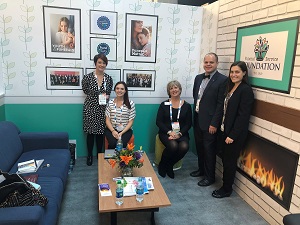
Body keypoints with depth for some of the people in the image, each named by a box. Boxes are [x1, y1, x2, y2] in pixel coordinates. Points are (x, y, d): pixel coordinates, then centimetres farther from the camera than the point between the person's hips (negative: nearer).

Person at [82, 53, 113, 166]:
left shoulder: (108, 78, 0)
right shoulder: (87, 77, -9)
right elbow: (85, 90, 6)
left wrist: (107, 96, -8)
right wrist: (100, 95, -1)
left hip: (102, 109, 2)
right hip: (90, 108, -2)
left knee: (100, 133, 11)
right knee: (90, 133, 7)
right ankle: (89, 155, 25)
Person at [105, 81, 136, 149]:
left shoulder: (130, 103, -1)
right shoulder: (110, 103, 4)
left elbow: (130, 121, -2)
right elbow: (107, 120, 3)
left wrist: (122, 133, -14)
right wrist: (113, 131, -14)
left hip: (125, 130, -1)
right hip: (111, 129, 1)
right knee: (113, 143, -26)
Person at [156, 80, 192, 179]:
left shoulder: (186, 106, 7)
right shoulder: (164, 104, 4)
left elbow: (188, 123, 4)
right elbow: (158, 121, -1)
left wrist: (180, 133, -13)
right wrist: (169, 132, -16)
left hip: (181, 133, 2)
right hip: (166, 132, -2)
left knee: (184, 146, -29)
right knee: (173, 146, -32)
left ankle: (169, 165, -1)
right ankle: (162, 165, -1)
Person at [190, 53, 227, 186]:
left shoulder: (222, 80, -12)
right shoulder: (198, 78, 9)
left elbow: (220, 104, -15)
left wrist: (214, 124, -16)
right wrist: (196, 114, 11)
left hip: (209, 122, -6)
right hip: (197, 119, 7)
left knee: (209, 149, 5)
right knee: (199, 147, 19)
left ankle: (209, 177, 23)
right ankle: (201, 169, 39)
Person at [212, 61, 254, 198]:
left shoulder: (246, 90, -15)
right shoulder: (231, 87, 10)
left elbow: (243, 116, -19)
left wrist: (233, 135, -18)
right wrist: (224, 130, 7)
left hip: (235, 134, -7)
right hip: (225, 131, 7)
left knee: (230, 161, 6)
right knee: (225, 159, 16)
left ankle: (227, 189, 24)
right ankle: (225, 185, 32)